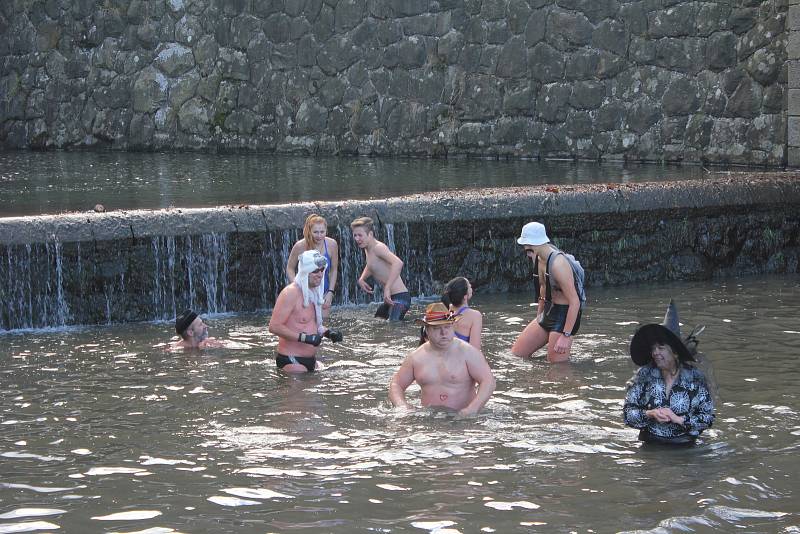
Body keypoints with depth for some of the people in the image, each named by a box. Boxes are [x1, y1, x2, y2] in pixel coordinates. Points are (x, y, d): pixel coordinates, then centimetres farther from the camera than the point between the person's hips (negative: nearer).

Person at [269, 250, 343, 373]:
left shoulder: (314, 293, 14)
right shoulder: (290, 293, -16)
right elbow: (274, 326, -23)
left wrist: (327, 332, 7)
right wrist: (304, 337, -26)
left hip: (310, 360, 9)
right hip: (291, 362, -9)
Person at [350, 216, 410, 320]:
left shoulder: (378, 247, -17)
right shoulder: (367, 249, 12)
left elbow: (398, 263, -34)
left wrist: (387, 288, -37)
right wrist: (361, 279, 15)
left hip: (400, 297, -10)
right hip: (390, 298, 10)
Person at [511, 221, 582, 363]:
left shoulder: (558, 264, -26)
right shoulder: (539, 258, 3)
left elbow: (575, 302, -27)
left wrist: (566, 336, -28)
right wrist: (539, 315, 23)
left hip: (564, 315, -9)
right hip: (547, 312, 9)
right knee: (515, 354, 10)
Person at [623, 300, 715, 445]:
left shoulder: (695, 378, -1)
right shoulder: (644, 375, 3)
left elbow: (708, 417, -2)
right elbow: (627, 412, 3)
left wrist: (678, 419, -13)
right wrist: (650, 414, -14)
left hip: (684, 448, -1)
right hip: (650, 445, 1)